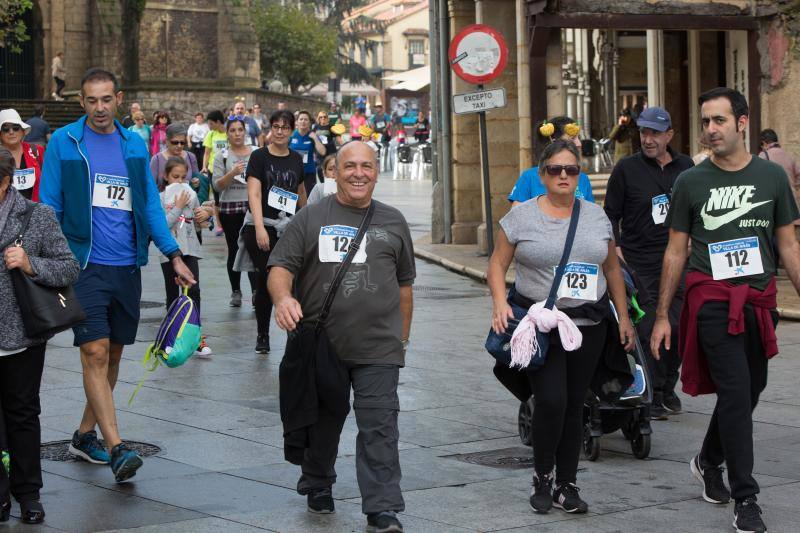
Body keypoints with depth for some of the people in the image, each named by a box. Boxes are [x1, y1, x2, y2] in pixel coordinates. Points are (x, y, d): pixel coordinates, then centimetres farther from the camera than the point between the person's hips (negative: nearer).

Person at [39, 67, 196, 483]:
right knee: (95, 353, -13)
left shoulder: (134, 145, 10)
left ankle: (85, 435, 24)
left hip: (127, 266, 5)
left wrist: (174, 255, 7)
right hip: (85, 265, -5)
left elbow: (150, 204, 13)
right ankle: (117, 448, -17)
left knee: (113, 354, 10)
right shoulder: (63, 142, -1)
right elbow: (49, 207, -1)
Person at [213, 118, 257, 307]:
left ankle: (255, 292, -14)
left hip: (253, 207, 0)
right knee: (234, 250, 6)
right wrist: (232, 173, -18)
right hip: (230, 209, 0)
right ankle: (236, 291, 17)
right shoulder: (222, 157, 4)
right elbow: (217, 185, -5)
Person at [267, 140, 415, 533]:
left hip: (378, 346, 0)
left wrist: (403, 336, 18)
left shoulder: (393, 222, 13)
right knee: (323, 423, 13)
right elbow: (281, 267, -2)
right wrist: (283, 296, -24)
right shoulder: (311, 218, 4)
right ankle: (317, 489, 34)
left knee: (379, 427, -8)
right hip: (321, 344, 0)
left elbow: (404, 283, 19)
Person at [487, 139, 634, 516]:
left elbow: (612, 269, 16)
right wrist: (499, 303, -15)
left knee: (574, 405, 6)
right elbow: (498, 263, 1)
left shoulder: (596, 216, 9)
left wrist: (623, 317, 14)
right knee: (551, 401, -13)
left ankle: (566, 486, 15)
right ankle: (542, 478, 7)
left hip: (588, 326, 3)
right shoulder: (521, 216, -1)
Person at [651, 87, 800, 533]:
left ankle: (709, 461, 38)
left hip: (759, 302, 3)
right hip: (712, 300, -3)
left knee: (750, 390, 13)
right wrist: (662, 316, 4)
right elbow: (676, 252, 6)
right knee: (736, 394, -9)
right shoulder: (691, 182, 2)